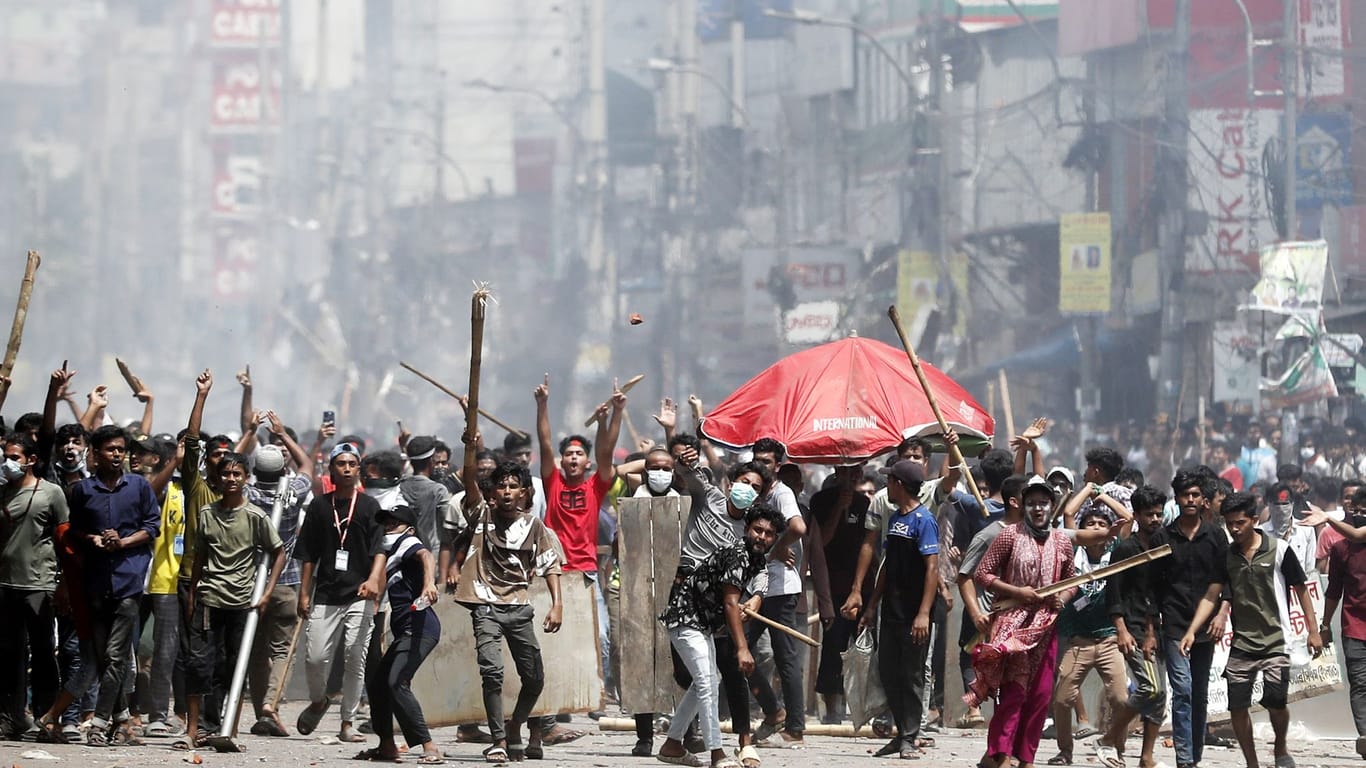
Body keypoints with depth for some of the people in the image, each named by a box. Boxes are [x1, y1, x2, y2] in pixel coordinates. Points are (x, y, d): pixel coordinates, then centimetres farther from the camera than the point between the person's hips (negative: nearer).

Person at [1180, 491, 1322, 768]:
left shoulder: (1279, 550, -6)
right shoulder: (1227, 555, 5)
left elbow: (1301, 590, 0)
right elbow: (1212, 596, 5)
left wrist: (1313, 631, -3)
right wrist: (1191, 631, -7)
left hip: (1275, 641, -4)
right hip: (1241, 644, 4)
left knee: (1275, 701, -16)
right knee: (1237, 706, -1)